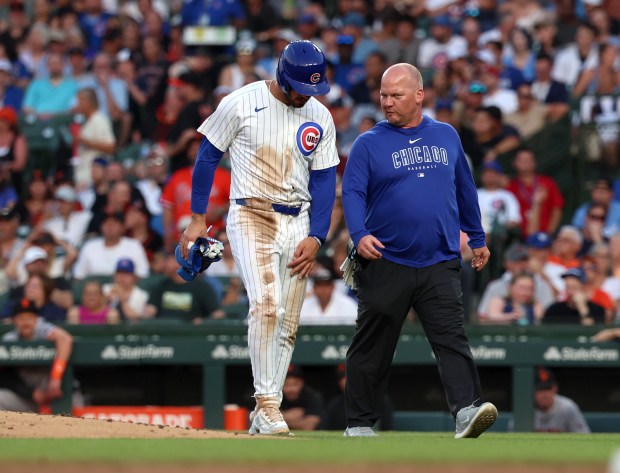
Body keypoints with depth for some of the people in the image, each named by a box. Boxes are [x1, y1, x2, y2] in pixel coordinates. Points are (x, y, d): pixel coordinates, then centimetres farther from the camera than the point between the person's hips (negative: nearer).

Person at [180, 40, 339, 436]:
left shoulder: (320, 118, 4)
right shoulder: (242, 103, -6)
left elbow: (324, 181, 6)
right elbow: (208, 156, 1)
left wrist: (316, 238, -5)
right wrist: (198, 219, -1)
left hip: (298, 223, 4)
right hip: (251, 216, -4)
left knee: (288, 323, 3)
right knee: (266, 304, -22)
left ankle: (265, 415, 9)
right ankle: (266, 403, -22)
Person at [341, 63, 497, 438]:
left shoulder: (447, 136, 12)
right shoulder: (369, 144, 2)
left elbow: (465, 189, 21)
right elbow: (353, 193, -8)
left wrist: (477, 238, 23)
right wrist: (360, 234, -25)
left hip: (440, 264, 1)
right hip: (386, 263, -1)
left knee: (452, 338, -14)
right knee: (372, 348, 6)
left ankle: (467, 410, -25)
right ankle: (360, 424, 17)